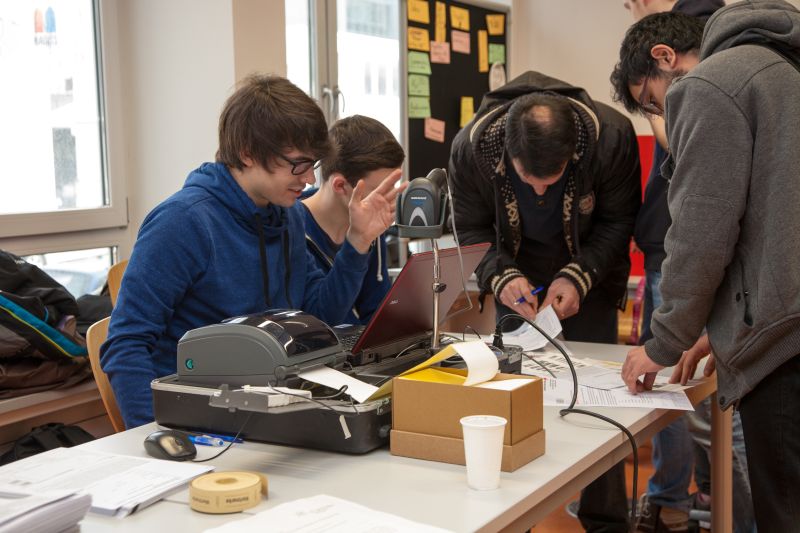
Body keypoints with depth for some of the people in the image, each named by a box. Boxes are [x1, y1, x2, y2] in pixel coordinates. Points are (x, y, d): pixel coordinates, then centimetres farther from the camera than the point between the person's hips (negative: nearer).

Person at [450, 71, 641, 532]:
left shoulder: (612, 135, -29)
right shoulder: (472, 147, -26)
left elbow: (618, 220, -14)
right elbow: (472, 230, -11)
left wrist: (579, 277, -27)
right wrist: (502, 277, -28)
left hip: (589, 275, 0)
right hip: (517, 274, 1)